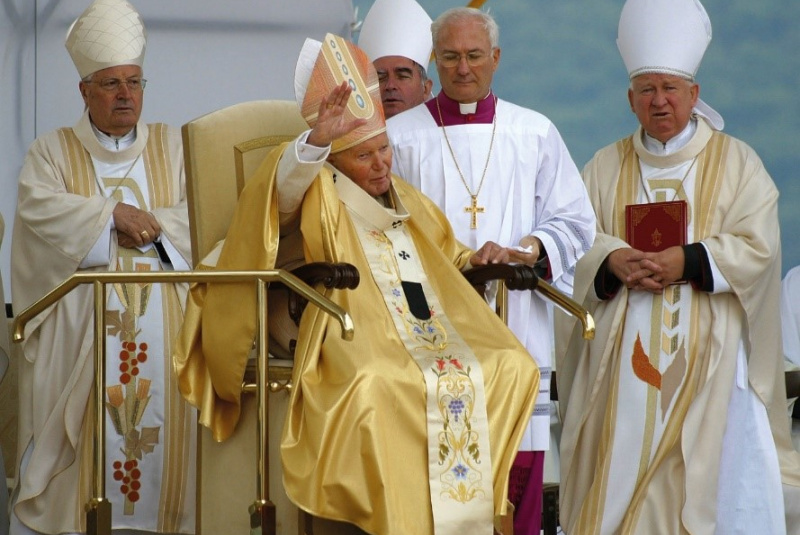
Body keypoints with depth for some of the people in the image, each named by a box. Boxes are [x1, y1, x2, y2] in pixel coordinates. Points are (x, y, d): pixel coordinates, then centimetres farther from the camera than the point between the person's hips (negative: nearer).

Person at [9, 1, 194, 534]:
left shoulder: (173, 146, 16)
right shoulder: (53, 151, 12)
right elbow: (39, 207, -7)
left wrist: (152, 225, -12)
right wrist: (114, 215, -12)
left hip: (161, 323, 1)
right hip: (82, 325, -1)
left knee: (160, 423, -6)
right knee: (84, 427, -9)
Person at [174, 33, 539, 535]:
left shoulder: (410, 203, 25)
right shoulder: (319, 200, 4)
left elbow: (448, 259, 37)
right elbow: (284, 189, -19)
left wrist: (478, 259, 13)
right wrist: (315, 141, -38)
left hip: (434, 331, 7)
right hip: (360, 340, -7)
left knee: (509, 367, -17)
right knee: (376, 386, -39)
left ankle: (467, 495, -10)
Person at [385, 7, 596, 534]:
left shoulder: (536, 134, 12)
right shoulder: (401, 136, 8)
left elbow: (575, 219, 10)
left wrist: (530, 248, -10)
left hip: (515, 329, 1)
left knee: (518, 468, -3)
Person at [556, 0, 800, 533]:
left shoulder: (736, 162, 7)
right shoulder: (607, 167, 15)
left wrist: (688, 261, -16)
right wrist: (612, 262, -15)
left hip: (706, 355, -2)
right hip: (624, 352, 2)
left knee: (712, 481, -9)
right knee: (621, 476, -4)